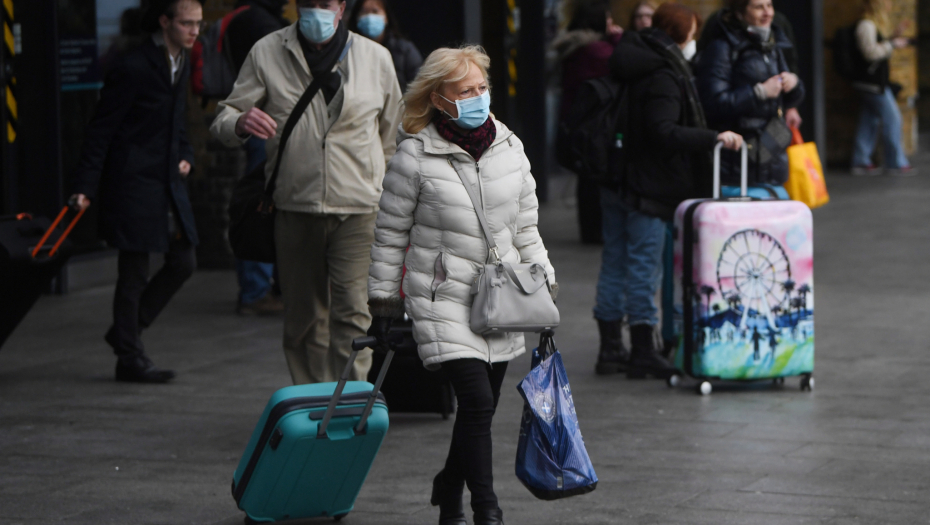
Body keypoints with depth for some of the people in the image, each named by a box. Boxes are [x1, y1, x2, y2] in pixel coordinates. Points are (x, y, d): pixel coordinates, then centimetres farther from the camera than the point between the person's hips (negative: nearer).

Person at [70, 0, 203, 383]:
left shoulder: (180, 62, 10)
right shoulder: (133, 68, -16)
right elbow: (102, 129, -14)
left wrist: (185, 155, 6)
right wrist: (86, 187, -17)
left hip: (167, 180, 8)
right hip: (134, 181, -8)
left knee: (183, 261, 9)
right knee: (134, 273, -2)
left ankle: (125, 332, 24)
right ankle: (130, 359, 8)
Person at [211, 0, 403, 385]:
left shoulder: (374, 58, 6)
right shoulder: (266, 54, 4)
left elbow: (392, 139, 16)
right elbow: (224, 118, 3)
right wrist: (239, 123, -21)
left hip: (358, 208, -1)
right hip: (295, 205, 1)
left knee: (353, 311, -13)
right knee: (303, 317, 7)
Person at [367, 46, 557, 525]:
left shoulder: (509, 148, 5)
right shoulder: (415, 155, -8)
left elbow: (526, 227, 15)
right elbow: (390, 232, 0)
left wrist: (544, 287, 12)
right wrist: (383, 299, 2)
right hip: (443, 297, -5)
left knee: (481, 409, 9)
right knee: (476, 401, -17)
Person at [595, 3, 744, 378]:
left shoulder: (632, 68, 11)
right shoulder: (663, 76, -18)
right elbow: (663, 132, -27)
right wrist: (714, 138, -28)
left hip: (615, 180, 9)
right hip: (647, 188, -9)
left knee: (615, 263, 12)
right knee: (644, 266, -3)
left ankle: (610, 349, 19)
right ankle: (643, 353, 2)